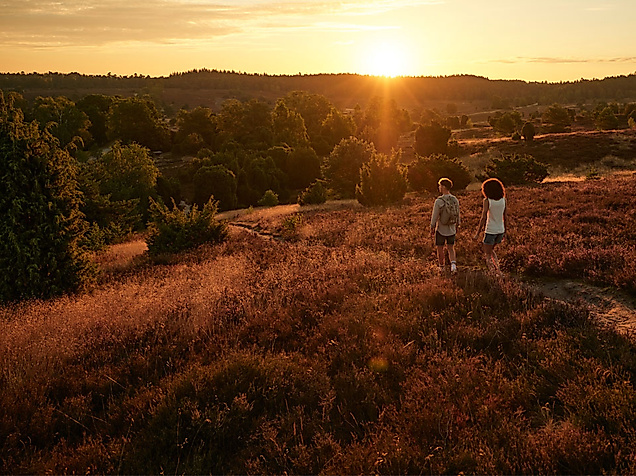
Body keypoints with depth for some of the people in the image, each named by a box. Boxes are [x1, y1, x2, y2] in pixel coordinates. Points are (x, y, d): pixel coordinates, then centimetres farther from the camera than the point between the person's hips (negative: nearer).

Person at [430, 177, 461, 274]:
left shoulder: (439, 201, -22)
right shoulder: (455, 200, -6)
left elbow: (434, 216, -17)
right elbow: (458, 215, 6)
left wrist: (432, 229, -3)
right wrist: (456, 226, 21)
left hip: (441, 230, -4)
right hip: (451, 230, 4)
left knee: (440, 249, 15)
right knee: (451, 249, 17)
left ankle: (441, 267, 29)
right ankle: (453, 264, -3)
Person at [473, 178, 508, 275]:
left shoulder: (487, 200, -13)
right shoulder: (503, 200, 1)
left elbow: (483, 218, -16)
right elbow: (505, 217, 6)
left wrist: (477, 233, -9)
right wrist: (505, 232, 17)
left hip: (490, 231, -6)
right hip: (500, 231, 6)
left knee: (487, 254, 8)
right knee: (490, 249, 28)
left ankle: (496, 272, 0)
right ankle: (497, 268, 17)